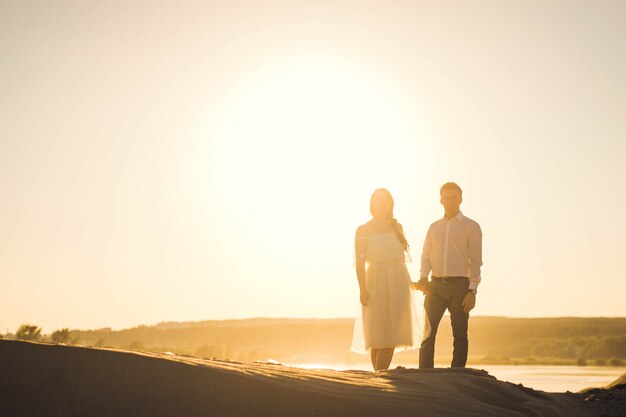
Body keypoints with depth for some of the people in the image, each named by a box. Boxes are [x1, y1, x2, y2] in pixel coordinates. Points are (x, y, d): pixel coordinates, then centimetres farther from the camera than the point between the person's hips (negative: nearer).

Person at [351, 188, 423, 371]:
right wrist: (363, 289, -12)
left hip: (398, 282, 4)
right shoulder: (363, 230, 0)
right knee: (379, 337, -4)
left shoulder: (397, 227, 12)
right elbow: (360, 262, -5)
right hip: (376, 282, -4)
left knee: (392, 335, -1)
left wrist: (409, 281, 10)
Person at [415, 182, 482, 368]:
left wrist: (472, 291, -10)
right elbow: (426, 255, 14)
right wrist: (423, 277, -6)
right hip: (436, 285, 3)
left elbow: (476, 261, -2)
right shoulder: (434, 227, 16)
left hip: (460, 285, -3)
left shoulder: (471, 226, 4)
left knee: (460, 335, 1)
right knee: (428, 333, -4)